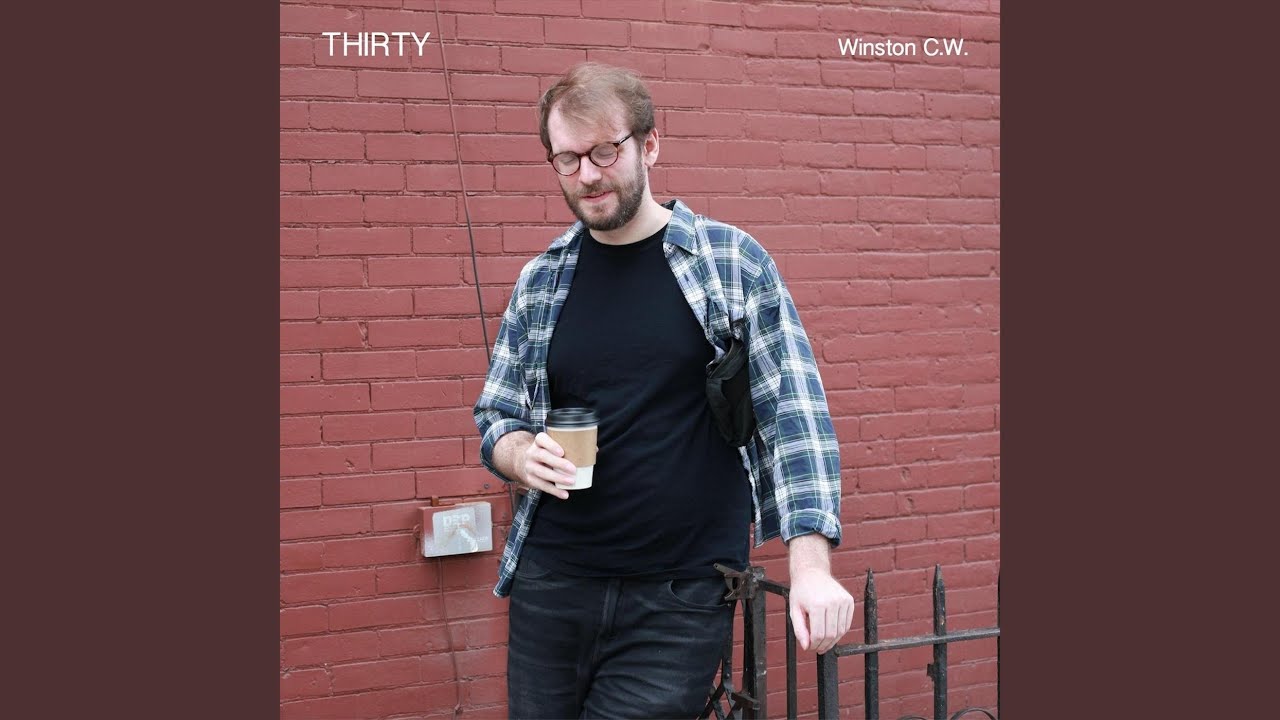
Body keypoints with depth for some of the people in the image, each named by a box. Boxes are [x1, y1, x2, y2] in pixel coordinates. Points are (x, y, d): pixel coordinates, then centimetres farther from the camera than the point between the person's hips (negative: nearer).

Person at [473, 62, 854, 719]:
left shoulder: (733, 261, -2)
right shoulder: (541, 281, 7)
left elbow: (794, 412, -6)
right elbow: (495, 418, 15)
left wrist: (811, 566, -15)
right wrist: (521, 455, -8)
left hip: (682, 598, -3)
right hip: (551, 589, 3)